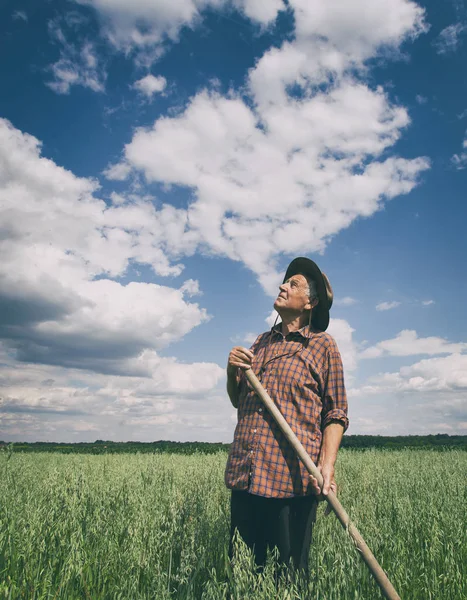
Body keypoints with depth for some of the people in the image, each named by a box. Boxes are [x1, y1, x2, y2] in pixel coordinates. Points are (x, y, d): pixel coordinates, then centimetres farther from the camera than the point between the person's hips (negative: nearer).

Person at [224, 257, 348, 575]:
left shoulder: (323, 346, 2)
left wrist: (327, 465, -17)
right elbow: (237, 400, 22)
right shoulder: (262, 342, 16)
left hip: (292, 478, -4)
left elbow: (335, 415, -2)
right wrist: (232, 370, 2)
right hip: (245, 476, 5)